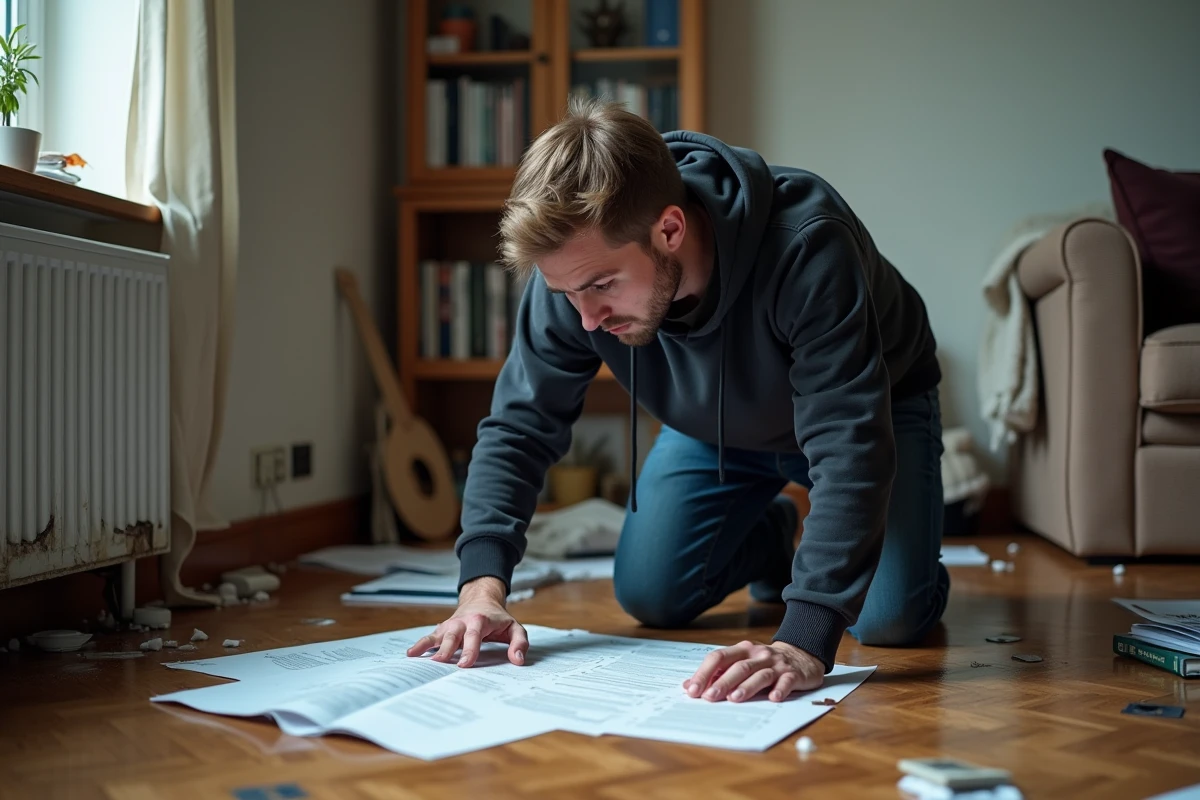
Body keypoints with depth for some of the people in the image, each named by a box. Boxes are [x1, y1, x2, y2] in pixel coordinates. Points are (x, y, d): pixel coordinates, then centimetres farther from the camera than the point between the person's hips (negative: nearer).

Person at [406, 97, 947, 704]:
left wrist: (804, 643, -56)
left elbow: (851, 449, -47)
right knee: (647, 598, -4)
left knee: (889, 618, -19)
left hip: (873, 406, -4)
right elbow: (519, 427, -19)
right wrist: (482, 584, -34)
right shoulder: (574, 265, -28)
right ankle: (768, 539, 26)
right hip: (715, 422, 4)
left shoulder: (806, 245, -43)